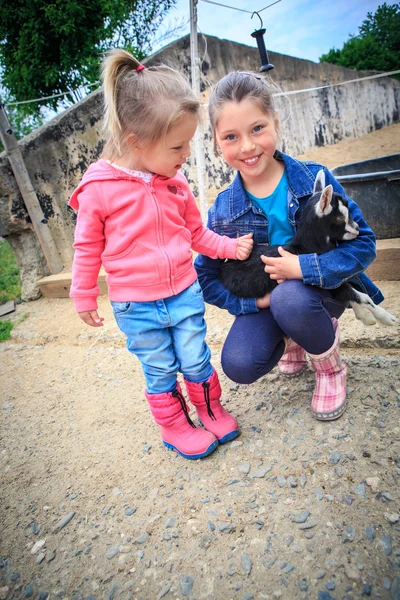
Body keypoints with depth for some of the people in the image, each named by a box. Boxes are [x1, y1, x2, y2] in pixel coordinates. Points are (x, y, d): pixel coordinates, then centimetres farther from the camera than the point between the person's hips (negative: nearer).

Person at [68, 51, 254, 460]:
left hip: (185, 294, 3)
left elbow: (197, 233, 11)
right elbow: (88, 247, -4)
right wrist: (83, 296, 2)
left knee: (196, 360, 13)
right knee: (160, 372, 12)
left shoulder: (175, 182, -1)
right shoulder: (99, 188, -14)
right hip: (136, 307, -3)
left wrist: (231, 247, -1)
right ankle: (175, 426, 35)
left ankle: (211, 410, 38)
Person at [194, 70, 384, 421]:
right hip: (264, 301, 2)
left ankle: (330, 367, -2)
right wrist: (255, 301, -20)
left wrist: (304, 267, -27)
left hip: (323, 288, -2)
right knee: (238, 364, -23)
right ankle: (291, 342, 15)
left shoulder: (315, 180, -14)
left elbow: (364, 244, -12)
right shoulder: (223, 211, -10)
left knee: (290, 299, -37)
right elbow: (206, 277, -6)